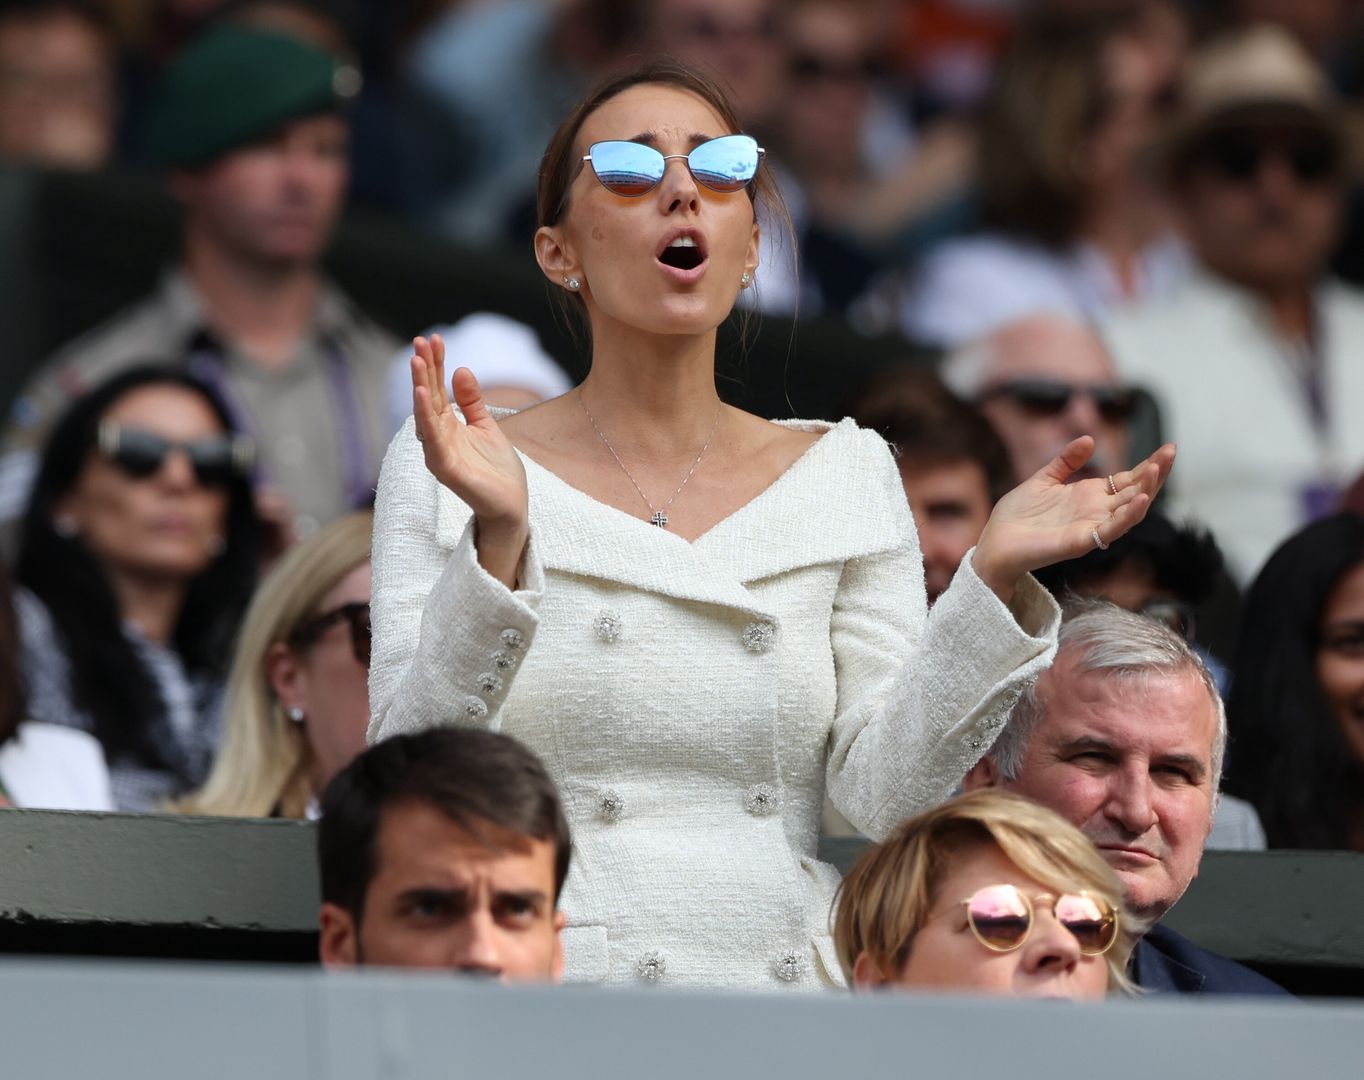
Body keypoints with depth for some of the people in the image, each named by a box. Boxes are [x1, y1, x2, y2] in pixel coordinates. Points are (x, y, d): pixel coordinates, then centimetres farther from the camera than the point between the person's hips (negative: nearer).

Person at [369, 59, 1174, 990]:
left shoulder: (844, 476, 12)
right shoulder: (445, 475, 5)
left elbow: (885, 789, 4)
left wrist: (995, 580, -8)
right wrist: (497, 539, -17)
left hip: (791, 984, 3)